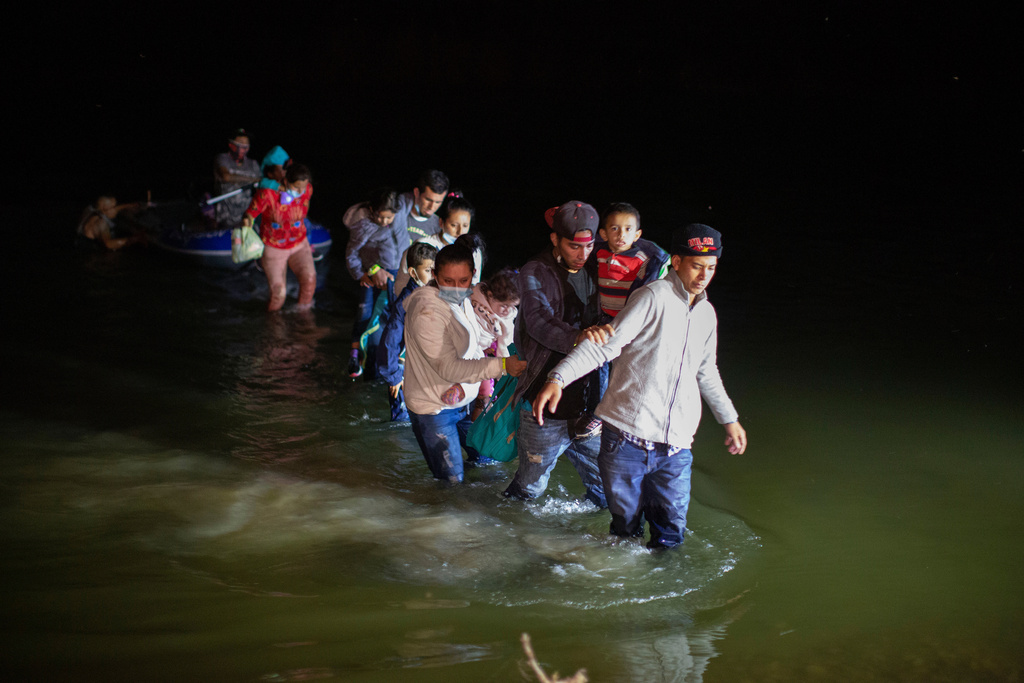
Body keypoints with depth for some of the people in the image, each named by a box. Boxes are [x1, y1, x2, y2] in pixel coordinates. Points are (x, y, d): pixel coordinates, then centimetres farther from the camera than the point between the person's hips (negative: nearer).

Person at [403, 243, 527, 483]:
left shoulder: (461, 300, 1)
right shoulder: (428, 312, -27)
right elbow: (448, 367, -29)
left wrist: (466, 382, -7)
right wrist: (502, 365, -35)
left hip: (463, 401, 8)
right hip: (433, 408, -8)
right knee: (451, 480, -5)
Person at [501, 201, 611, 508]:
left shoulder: (594, 272, 5)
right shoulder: (535, 274, -9)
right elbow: (539, 321, -28)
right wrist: (576, 338, -47)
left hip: (588, 402, 4)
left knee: (605, 491, 11)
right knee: (531, 485, 11)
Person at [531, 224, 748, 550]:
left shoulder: (707, 314, 15)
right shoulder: (654, 296, -8)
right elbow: (606, 343, -15)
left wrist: (729, 418, 34)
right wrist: (558, 378, -27)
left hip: (675, 444, 5)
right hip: (628, 435, -5)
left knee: (670, 533, 5)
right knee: (626, 525, 7)